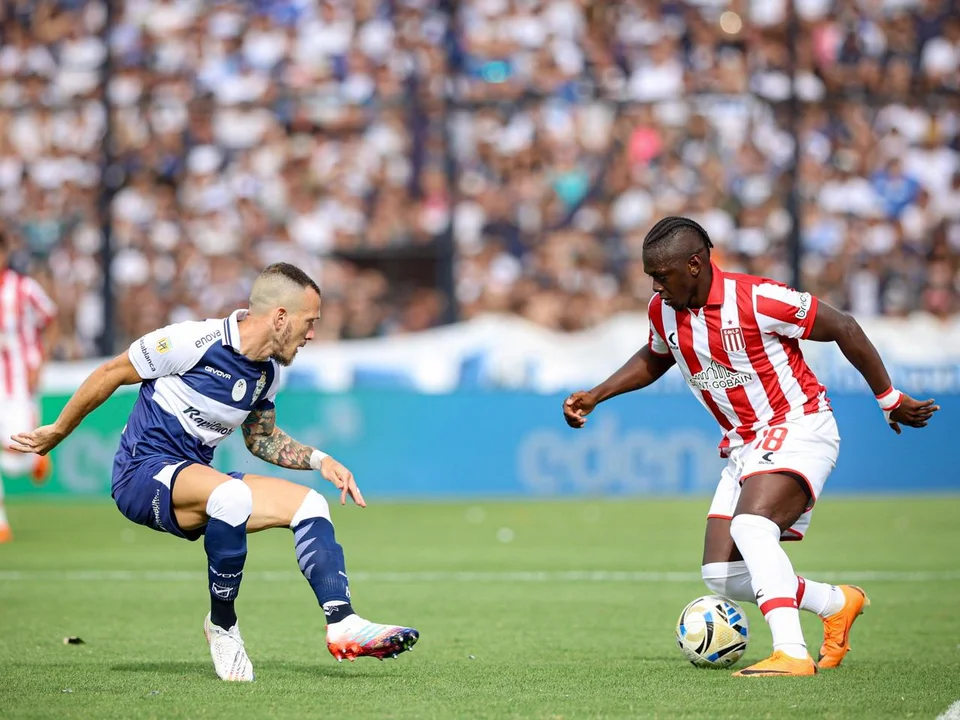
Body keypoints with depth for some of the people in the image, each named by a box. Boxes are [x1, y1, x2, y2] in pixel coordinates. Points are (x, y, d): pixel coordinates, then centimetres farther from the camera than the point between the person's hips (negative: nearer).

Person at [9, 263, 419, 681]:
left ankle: (342, 624, -15)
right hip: (142, 472, -8)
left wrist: (320, 460, 9)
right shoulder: (194, 341, -17)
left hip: (195, 480, 8)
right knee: (232, 494, -37)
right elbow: (111, 374, -6)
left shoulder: (268, 372, 7)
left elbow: (261, 439, 25)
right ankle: (222, 624, -19)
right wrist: (57, 432, 5)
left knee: (308, 502, -6)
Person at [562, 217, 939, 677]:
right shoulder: (663, 312, 1)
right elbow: (653, 359, 25)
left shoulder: (756, 300, -21)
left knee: (751, 523, -34)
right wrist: (595, 396, 14)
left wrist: (889, 399, -6)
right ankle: (837, 604, 20)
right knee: (721, 576, -1)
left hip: (799, 428, -8)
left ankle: (791, 653, -39)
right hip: (744, 446, 8)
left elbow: (842, 328, -11)